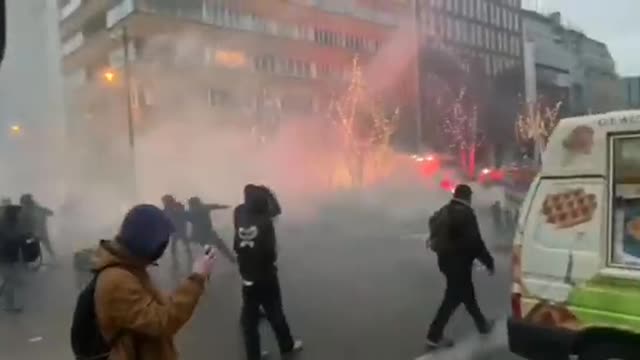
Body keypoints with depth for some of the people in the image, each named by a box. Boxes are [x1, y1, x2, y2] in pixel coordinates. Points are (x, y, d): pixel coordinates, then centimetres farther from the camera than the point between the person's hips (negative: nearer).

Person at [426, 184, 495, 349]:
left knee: (467, 293, 22)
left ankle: (481, 324, 39)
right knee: (453, 298, -2)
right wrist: (488, 261, -9)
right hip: (459, 262, -9)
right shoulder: (465, 213, -17)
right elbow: (474, 241, -18)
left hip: (446, 259, 9)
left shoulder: (444, 211, 10)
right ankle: (434, 336, 0)